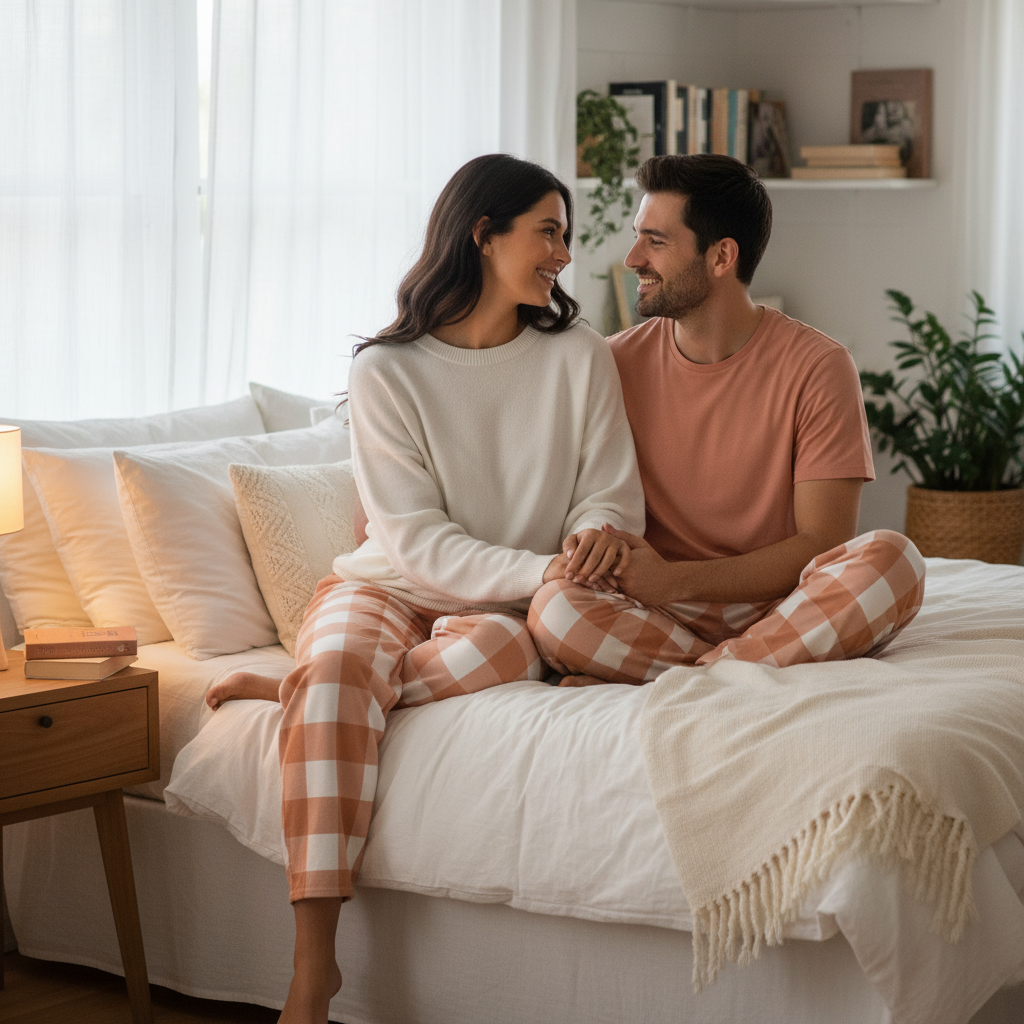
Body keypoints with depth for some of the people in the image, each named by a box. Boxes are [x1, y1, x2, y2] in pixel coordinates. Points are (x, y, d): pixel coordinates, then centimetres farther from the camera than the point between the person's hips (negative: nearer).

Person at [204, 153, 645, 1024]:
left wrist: (593, 536, -23)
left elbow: (612, 495, 2)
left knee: (506, 647, -37)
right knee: (340, 659, -35)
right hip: (392, 586, -1)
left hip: (507, 603, 1)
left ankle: (295, 689, -15)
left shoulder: (579, 357, 3)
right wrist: (537, 569, -25)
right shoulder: (387, 372, -4)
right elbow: (416, 539, -11)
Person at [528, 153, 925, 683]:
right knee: (554, 607, -32)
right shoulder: (617, 362, 5)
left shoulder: (816, 367, -4)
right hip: (660, 618, 1)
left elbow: (823, 545, -8)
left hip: (780, 611, 0)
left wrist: (675, 579, -19)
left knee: (890, 557, -32)